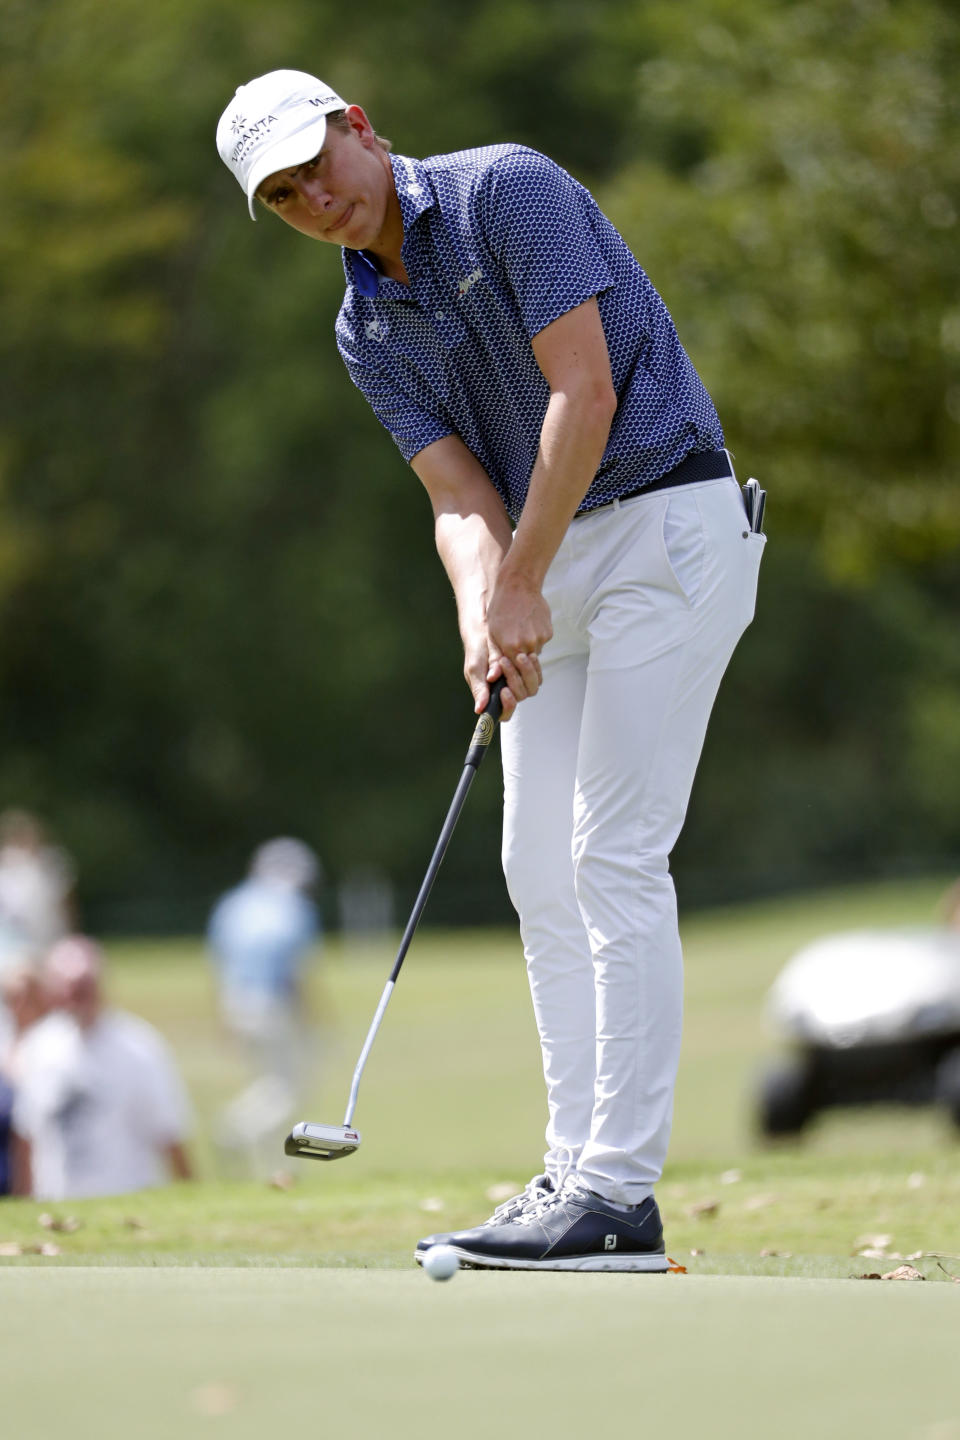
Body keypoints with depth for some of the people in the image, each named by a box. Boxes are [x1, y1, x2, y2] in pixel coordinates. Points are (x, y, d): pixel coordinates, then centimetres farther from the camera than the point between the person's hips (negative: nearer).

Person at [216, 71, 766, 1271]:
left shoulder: (510, 190, -13)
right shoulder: (365, 330, 9)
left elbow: (585, 393, -19)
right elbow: (462, 496, 1)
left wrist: (522, 586, -17)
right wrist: (483, 617, -20)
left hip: (667, 529, -8)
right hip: (551, 567, 8)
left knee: (615, 858, -13)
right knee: (541, 870, 5)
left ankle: (619, 1194, -13)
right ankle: (577, 1176, 7)